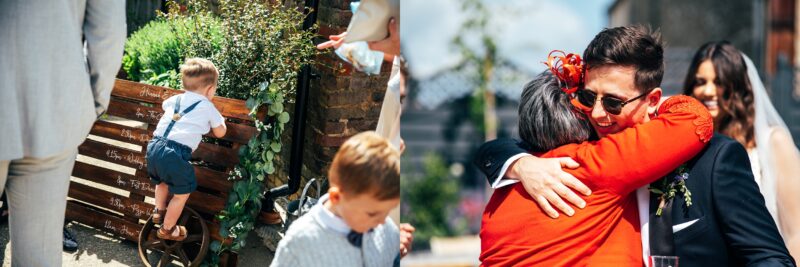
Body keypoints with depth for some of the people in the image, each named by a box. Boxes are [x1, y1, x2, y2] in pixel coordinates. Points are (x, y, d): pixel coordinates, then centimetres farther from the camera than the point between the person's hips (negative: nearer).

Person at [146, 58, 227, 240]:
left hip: (155, 146, 6)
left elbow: (164, 105, 47)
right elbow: (220, 133, 18)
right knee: (182, 193, 11)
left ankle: (159, 210, 49)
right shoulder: (207, 107, 6)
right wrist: (220, 119, 37)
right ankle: (167, 229, 20)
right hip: (176, 154, -6)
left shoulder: (175, 99, 22)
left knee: (162, 180, 34)